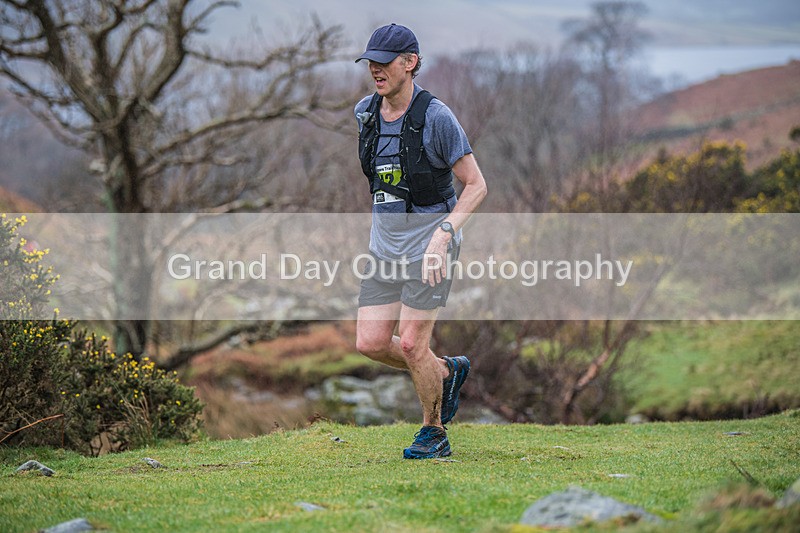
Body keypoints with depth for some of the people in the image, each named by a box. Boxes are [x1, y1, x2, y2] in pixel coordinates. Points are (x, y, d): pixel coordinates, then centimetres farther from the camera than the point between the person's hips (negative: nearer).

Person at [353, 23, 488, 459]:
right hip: (385, 246, 6)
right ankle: (447, 372, 24)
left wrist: (443, 233, -24)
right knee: (370, 343, -1)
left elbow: (476, 185, -13)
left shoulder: (436, 117, -16)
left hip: (429, 246, -6)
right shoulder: (366, 113, 3)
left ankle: (434, 432, 13)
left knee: (412, 343, -9)